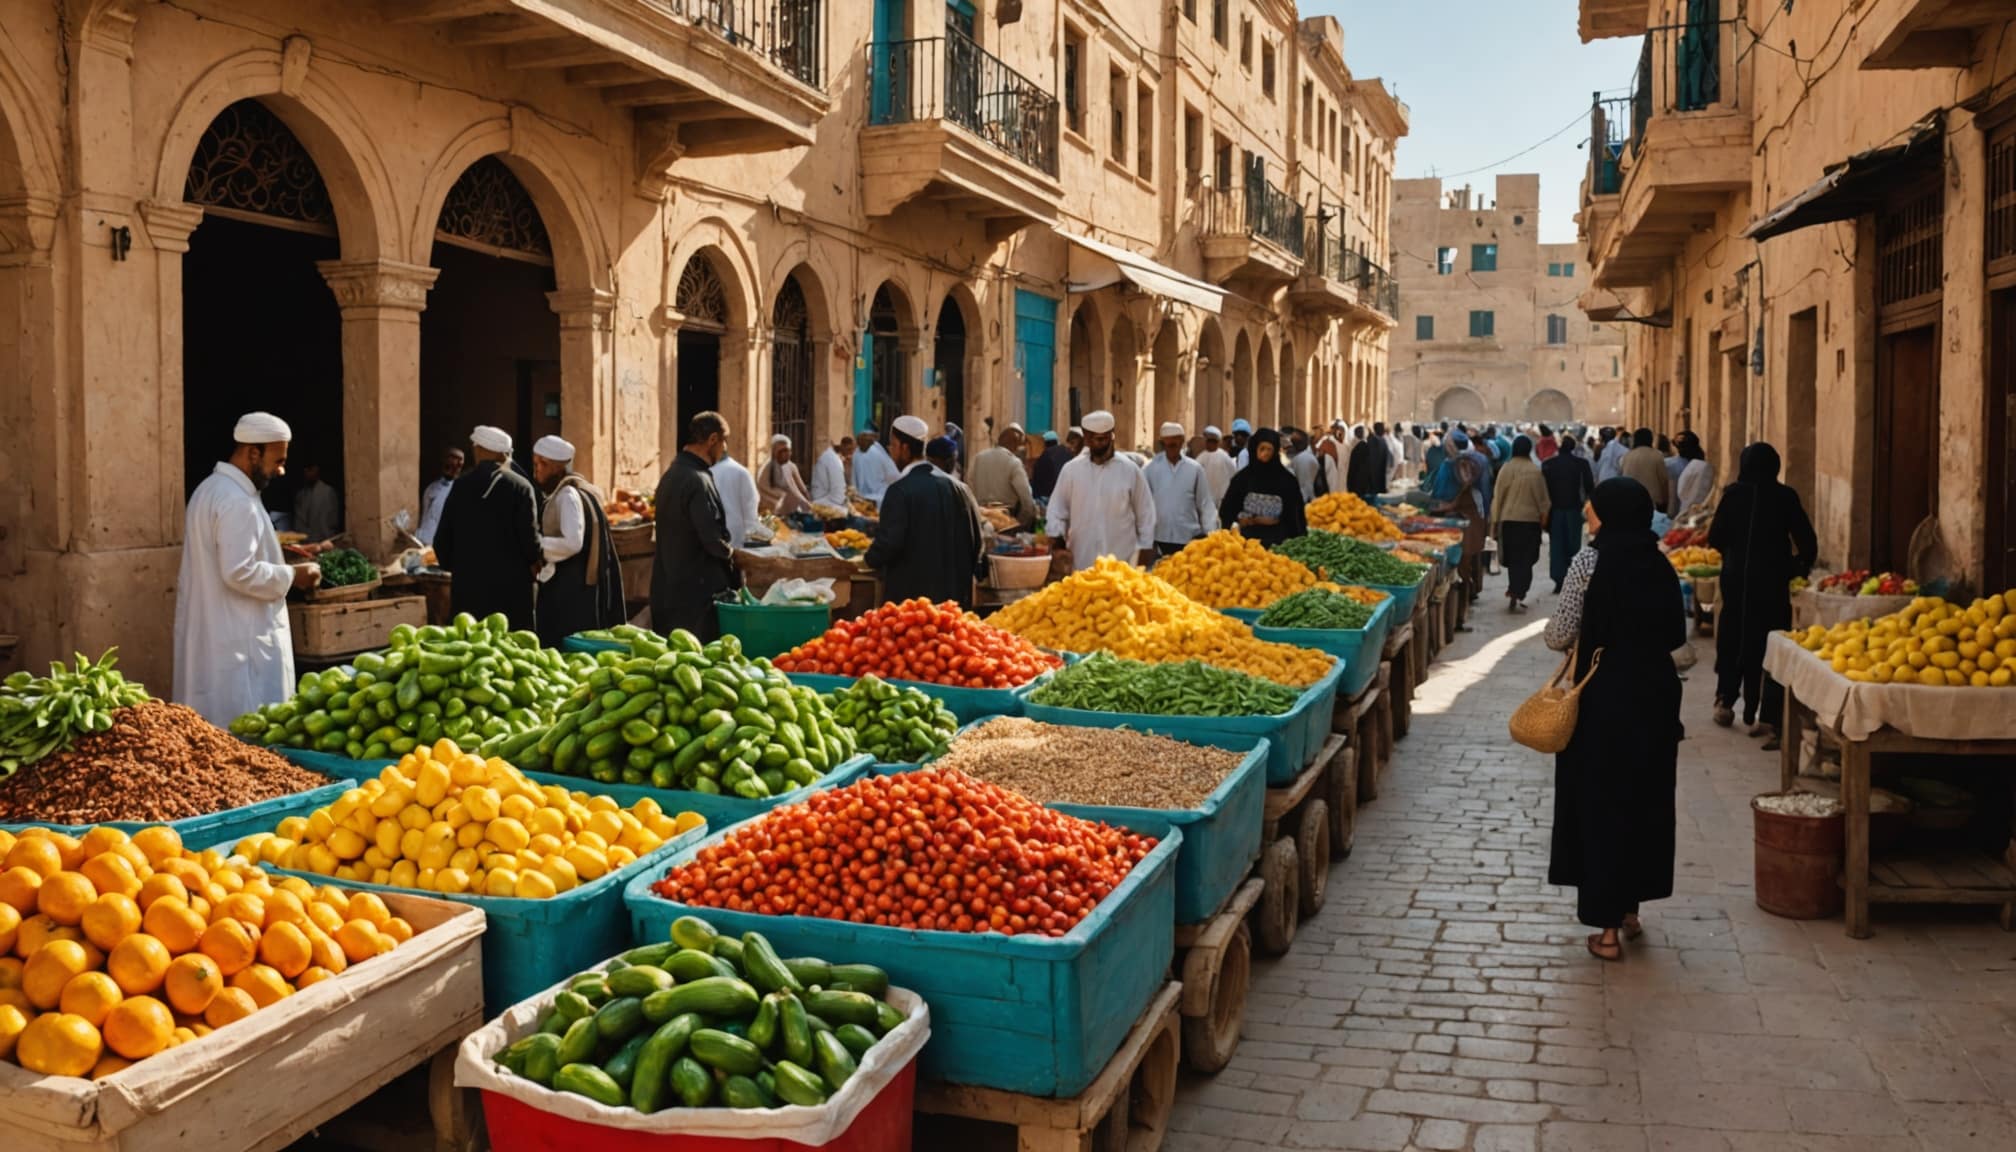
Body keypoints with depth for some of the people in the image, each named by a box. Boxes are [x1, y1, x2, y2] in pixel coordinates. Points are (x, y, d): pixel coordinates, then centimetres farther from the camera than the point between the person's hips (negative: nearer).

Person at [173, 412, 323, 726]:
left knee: (215, 725, 12)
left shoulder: (210, 490, 15)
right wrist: (291, 575, -12)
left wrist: (273, 555, 18)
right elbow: (240, 572, -24)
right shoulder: (237, 502, -18)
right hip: (240, 642, -11)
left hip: (211, 635, 11)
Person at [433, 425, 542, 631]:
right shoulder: (520, 487, -5)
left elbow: (442, 539, 6)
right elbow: (529, 536, -9)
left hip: (467, 586, 3)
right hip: (511, 586, -2)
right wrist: (535, 562, 10)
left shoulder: (460, 486, 4)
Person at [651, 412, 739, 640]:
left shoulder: (671, 474, 11)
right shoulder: (698, 481, -19)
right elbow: (712, 541, -23)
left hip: (667, 586, 9)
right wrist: (730, 553, -2)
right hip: (697, 591, -9)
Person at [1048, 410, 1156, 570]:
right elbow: (1057, 510, 8)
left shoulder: (1130, 471, 2)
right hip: (1080, 562, 1)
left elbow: (1145, 515, 6)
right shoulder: (1071, 469, 5)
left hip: (1121, 562, -1)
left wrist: (1145, 551, 4)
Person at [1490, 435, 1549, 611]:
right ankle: (1517, 594, -6)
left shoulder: (1505, 469, -7)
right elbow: (1542, 498, -1)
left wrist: (1495, 520, 6)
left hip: (1508, 519, 1)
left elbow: (1497, 496, -3)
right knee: (1525, 559, 3)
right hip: (1530, 519, -1)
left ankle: (1513, 592, 23)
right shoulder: (1535, 471, -8)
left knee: (1513, 558, 17)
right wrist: (1543, 516, 13)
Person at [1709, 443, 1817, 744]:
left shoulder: (1734, 494, -4)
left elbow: (1715, 539, -2)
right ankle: (1768, 721, -3)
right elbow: (1808, 543, -4)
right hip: (1773, 581, -1)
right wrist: (1796, 567, 13)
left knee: (1732, 640, 18)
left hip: (1736, 578, 1)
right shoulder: (1785, 497, -4)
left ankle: (1726, 703, 31)